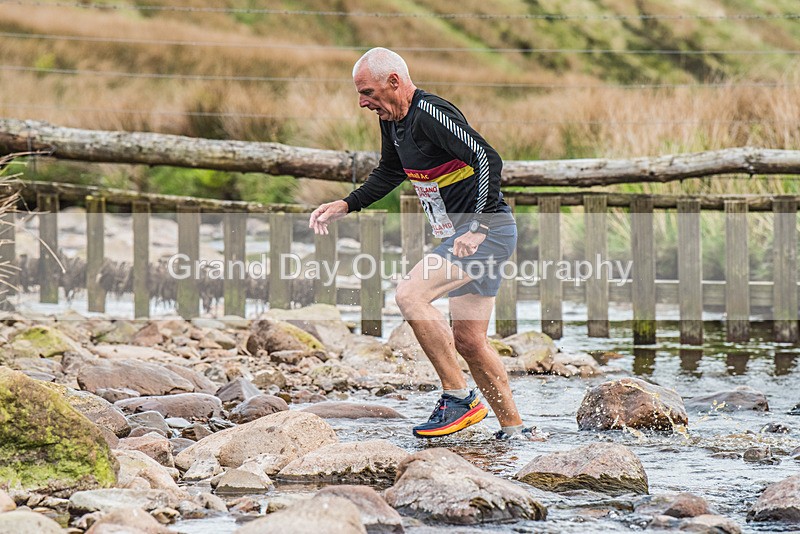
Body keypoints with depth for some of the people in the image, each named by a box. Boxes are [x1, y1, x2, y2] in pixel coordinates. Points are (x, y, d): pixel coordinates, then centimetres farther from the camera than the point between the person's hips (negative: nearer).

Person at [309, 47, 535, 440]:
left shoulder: (431, 114, -18)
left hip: (487, 230, -10)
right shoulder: (393, 122, 11)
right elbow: (389, 173, 30)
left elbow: (489, 160, -26)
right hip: (466, 234, 10)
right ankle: (515, 430, 18)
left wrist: (477, 228, -29)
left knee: (409, 295, -21)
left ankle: (458, 398, -14)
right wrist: (344, 206, 20)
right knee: (468, 341, 10)